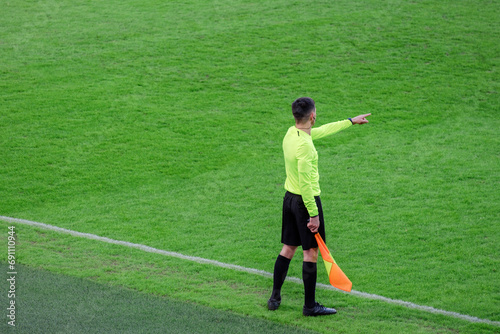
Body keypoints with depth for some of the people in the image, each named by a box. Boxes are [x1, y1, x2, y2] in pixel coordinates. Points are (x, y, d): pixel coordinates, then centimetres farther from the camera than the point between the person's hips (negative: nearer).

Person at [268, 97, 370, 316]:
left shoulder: (292, 133, 3)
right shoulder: (304, 144, -25)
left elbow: (323, 130, 21)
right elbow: (305, 183, -25)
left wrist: (351, 121, 31)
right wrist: (313, 214, -21)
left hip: (289, 198, 9)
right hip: (306, 200, -9)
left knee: (288, 248, 16)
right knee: (311, 252, 1)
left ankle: (275, 298, 20)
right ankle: (310, 306, 7)